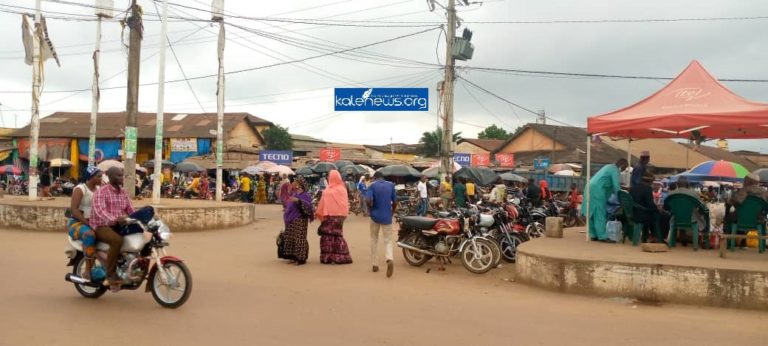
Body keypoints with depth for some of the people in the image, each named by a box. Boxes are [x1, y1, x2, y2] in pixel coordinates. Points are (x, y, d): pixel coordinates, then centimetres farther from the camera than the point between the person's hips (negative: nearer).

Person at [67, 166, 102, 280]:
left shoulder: (99, 190, 13)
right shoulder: (80, 189, -8)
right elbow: (73, 209, -19)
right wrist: (87, 223, -25)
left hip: (94, 222, 7)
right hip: (77, 222, -7)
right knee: (90, 234, -38)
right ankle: (87, 270, -30)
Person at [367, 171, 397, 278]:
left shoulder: (372, 186, -5)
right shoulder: (391, 185, 4)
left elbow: (369, 201, -16)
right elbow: (395, 202, 3)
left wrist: (371, 209, 4)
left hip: (375, 216, -1)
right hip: (387, 217, 1)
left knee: (374, 240, 15)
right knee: (388, 240, 5)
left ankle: (375, 265, 16)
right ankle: (390, 259, -24)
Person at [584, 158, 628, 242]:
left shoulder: (609, 167, 25)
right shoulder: (615, 170, -5)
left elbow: (610, 185, 28)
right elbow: (616, 186, -10)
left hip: (591, 187, 10)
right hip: (597, 189, -10)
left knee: (593, 213, 10)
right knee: (600, 213, -8)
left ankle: (593, 235, 13)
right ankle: (602, 236, -9)